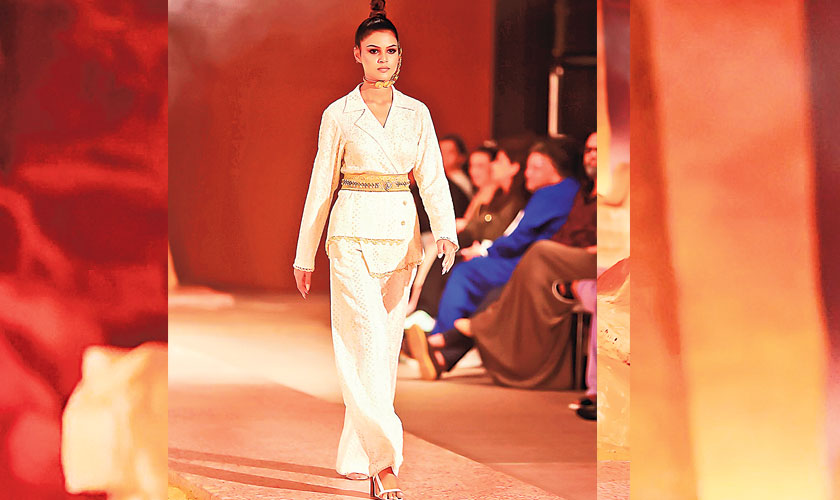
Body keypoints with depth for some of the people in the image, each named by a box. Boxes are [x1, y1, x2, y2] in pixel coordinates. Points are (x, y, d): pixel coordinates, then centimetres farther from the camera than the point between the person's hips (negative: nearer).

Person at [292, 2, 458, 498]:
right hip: (354, 236, -4)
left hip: (401, 236, 4)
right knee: (367, 345, -13)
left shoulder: (416, 113, 8)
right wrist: (305, 255, 6)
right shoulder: (339, 115, 0)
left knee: (387, 346, 7)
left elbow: (432, 178, 1)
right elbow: (322, 185, 4)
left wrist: (447, 233, -16)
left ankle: (359, 453, 19)